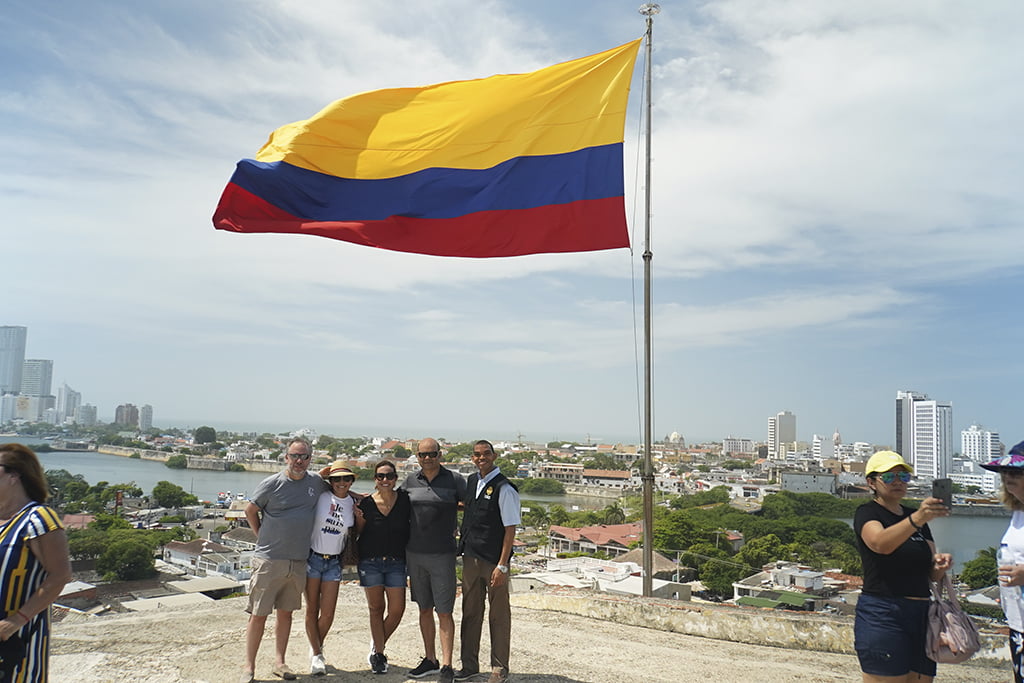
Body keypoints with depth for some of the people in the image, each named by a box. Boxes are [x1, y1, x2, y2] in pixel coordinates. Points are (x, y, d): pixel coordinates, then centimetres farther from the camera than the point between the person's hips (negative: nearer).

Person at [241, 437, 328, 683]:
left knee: (286, 612, 13)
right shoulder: (271, 484, -7)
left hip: (298, 561, 4)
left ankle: (279, 662, 24)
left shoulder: (317, 482, 4)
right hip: (269, 560, -3)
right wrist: (262, 537, 5)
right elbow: (250, 510, 5)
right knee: (258, 614, 0)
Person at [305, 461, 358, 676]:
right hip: (312, 557, -3)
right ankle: (317, 655, 21)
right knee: (312, 610, 3)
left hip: (334, 562, 3)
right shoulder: (320, 496, -8)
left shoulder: (353, 503, 3)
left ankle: (316, 651, 29)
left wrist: (359, 517, -3)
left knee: (328, 613, 2)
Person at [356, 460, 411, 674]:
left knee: (397, 609, 0)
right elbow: (359, 532, 6)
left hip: (396, 562, 1)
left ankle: (377, 647, 25)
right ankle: (378, 654, 22)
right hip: (370, 561, -1)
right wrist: (357, 516, -11)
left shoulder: (404, 500, -3)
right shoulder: (366, 503, -3)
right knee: (376, 608, 7)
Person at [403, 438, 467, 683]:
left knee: (444, 612, -2)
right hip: (414, 553, 4)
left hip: (442, 555, -4)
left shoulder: (454, 480, -4)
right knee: (424, 609, 14)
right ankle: (430, 660, 26)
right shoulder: (410, 481, 6)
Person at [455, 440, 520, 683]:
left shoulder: (504, 489, -15)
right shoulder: (471, 481, 7)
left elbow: (510, 529, -15)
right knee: (470, 612, 15)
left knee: (499, 615, 7)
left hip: (494, 561, -6)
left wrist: (502, 565, -17)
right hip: (470, 558, 6)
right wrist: (463, 545, 18)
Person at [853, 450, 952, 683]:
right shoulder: (867, 513, -4)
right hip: (882, 615, -7)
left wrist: (940, 564, -8)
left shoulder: (915, 517, 17)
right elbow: (880, 543, -28)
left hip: (921, 615, 7)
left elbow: (932, 574, 15)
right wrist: (916, 519, -42)